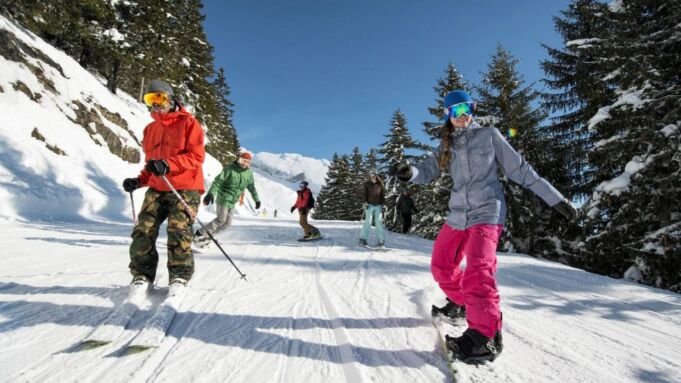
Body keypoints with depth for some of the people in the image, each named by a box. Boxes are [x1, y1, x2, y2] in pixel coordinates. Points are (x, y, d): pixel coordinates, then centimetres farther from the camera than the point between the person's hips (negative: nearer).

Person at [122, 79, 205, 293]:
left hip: (184, 188, -6)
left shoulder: (187, 122, 2)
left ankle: (180, 276, -1)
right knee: (143, 231, -4)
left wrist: (168, 164, -21)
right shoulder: (150, 129, 22)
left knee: (178, 232, -13)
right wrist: (139, 181, 10)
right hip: (157, 189, 6)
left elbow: (197, 156, -9)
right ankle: (142, 275, 7)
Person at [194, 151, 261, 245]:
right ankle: (200, 234, -4)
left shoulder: (249, 173, 4)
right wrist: (211, 193, -30)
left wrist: (257, 199, 20)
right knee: (221, 219, -16)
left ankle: (207, 235, 17)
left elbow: (252, 187, 17)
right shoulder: (230, 168, -11)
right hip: (223, 198, -6)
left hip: (232, 202, 6)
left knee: (227, 222, 4)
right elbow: (218, 181, -17)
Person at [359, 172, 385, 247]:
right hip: (370, 205, -2)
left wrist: (382, 204, 6)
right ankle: (362, 239, 0)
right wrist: (365, 202, -11)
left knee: (379, 222, 0)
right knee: (368, 222, -7)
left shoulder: (380, 184, 5)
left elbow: (383, 195, 10)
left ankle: (381, 240, 3)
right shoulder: (367, 184, 0)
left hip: (378, 206, 2)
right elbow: (364, 193, 0)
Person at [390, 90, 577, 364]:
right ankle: (460, 304, 36)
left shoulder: (489, 136, 2)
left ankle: (486, 335, -14)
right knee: (441, 266, 12)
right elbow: (427, 171, -1)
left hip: (486, 212, -5)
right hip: (457, 214, 5)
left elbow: (520, 170, 3)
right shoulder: (447, 146, 12)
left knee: (477, 272, -23)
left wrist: (555, 199, 0)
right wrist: (408, 172, -25)